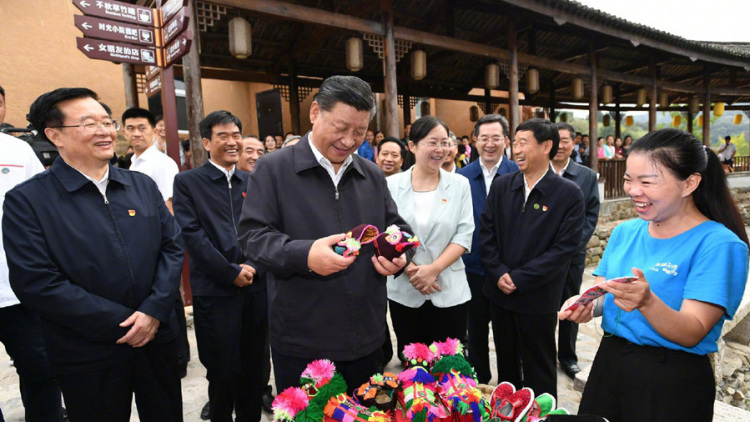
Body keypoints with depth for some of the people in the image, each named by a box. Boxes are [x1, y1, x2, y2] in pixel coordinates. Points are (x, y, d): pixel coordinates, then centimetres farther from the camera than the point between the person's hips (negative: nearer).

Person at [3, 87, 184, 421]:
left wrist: (154, 310, -10)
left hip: (157, 340, 4)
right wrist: (122, 323, -15)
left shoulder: (142, 186, 5)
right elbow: (36, 283, -14)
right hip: (89, 358, -3)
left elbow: (172, 246, 3)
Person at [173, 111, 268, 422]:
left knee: (254, 368, 14)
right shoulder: (187, 182, 0)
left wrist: (254, 267, -9)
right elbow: (192, 234, -9)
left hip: (256, 287, 3)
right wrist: (232, 272, -12)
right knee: (222, 371, 10)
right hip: (215, 291, -3)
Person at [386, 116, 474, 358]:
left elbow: (464, 235, -4)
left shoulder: (460, 185, 1)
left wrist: (433, 269, -15)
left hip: (449, 291, 0)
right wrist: (410, 270, -12)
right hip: (403, 291, 0)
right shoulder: (392, 185, -1)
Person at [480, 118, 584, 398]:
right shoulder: (501, 186, 3)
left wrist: (519, 278, -16)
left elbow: (565, 247, -14)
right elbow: (486, 234, 2)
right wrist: (499, 274, -10)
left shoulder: (569, 194, -9)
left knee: (539, 372, 13)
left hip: (538, 299, -4)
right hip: (500, 292, 4)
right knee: (506, 365, 21)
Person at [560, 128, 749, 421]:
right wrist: (586, 305, -16)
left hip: (673, 383, -5)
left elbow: (692, 334, -19)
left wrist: (647, 302, -38)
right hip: (609, 363, 5)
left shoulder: (719, 245, -14)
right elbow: (602, 293, 6)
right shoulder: (625, 232, 3)